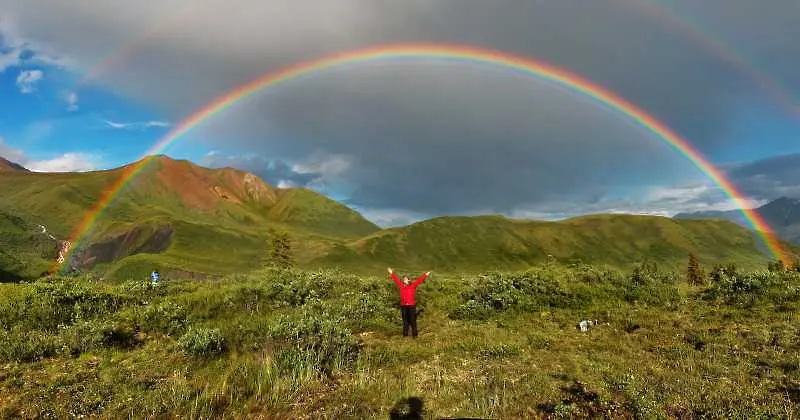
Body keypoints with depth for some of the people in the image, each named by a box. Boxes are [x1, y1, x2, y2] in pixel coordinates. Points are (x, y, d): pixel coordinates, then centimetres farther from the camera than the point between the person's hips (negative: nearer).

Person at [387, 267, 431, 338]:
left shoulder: (413, 286, -2)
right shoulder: (401, 286, 6)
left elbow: (419, 280, -8)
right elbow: (396, 279, 14)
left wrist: (425, 275, -15)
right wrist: (392, 273, 20)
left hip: (412, 306, -3)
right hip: (403, 306, 3)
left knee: (413, 320, 0)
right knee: (405, 321, 11)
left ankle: (414, 334, 8)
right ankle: (405, 334, 20)